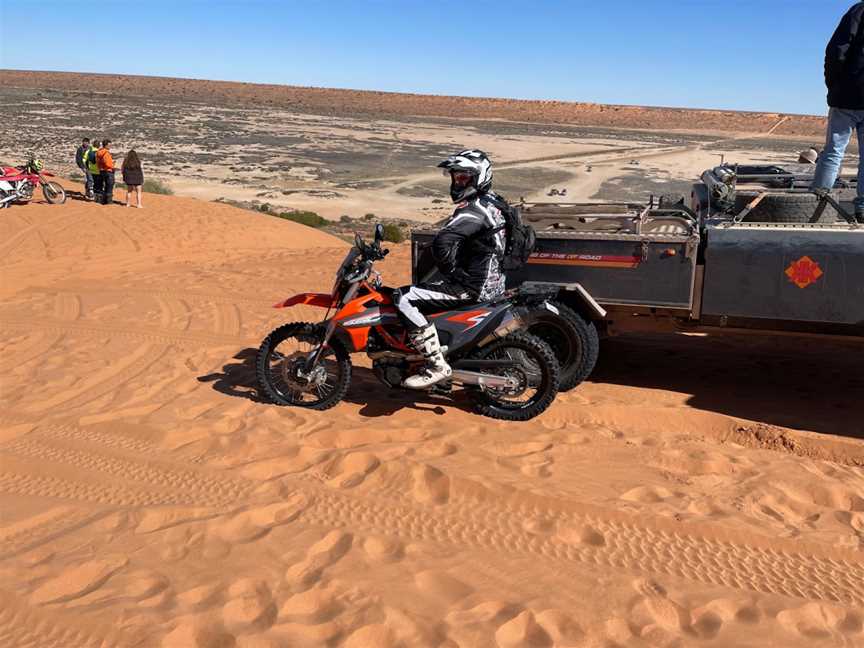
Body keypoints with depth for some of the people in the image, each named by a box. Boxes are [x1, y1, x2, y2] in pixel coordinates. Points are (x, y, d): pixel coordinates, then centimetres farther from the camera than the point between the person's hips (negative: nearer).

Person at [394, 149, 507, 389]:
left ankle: (436, 365, -19)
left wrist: (450, 272, -17)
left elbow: (442, 242, -34)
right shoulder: (495, 203, 12)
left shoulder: (474, 209, -19)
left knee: (403, 299, -18)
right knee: (420, 288, 28)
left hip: (471, 287, -10)